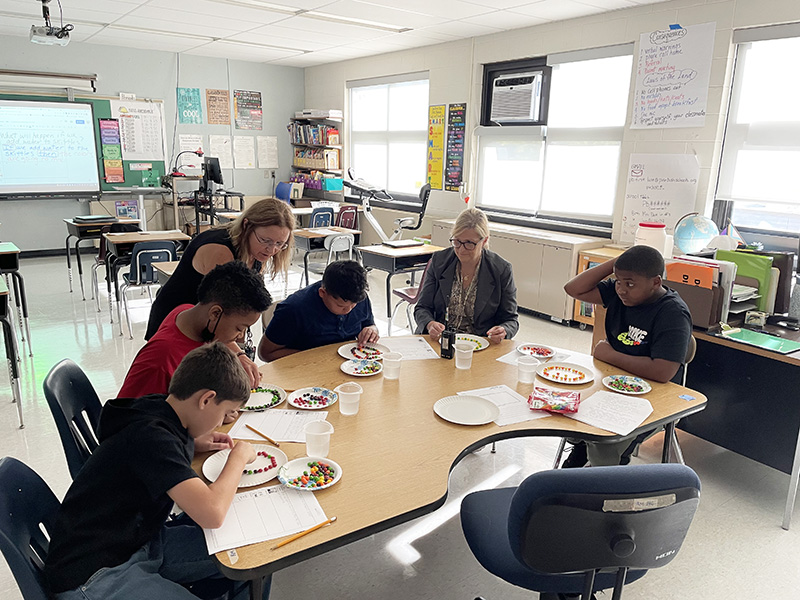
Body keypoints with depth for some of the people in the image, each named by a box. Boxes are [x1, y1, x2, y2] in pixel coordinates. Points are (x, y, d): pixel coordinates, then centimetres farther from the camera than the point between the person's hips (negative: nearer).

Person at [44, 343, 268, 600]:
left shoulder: (158, 409, -1)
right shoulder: (151, 436, -27)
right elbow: (211, 513, -36)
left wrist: (193, 443, 5)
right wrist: (239, 456, -18)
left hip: (138, 539, 9)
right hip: (91, 575, -9)